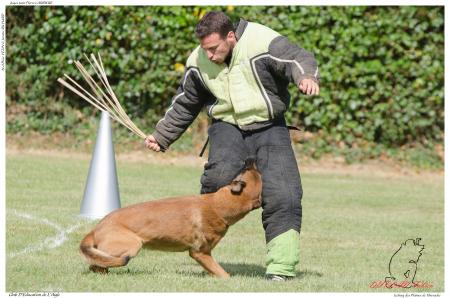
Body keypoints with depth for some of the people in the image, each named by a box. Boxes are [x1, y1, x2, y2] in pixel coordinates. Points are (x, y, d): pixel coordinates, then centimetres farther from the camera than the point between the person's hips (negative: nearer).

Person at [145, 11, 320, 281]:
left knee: (282, 198, -12)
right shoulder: (198, 62, -3)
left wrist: (307, 77, -47)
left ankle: (281, 268, -8)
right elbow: (184, 105, 11)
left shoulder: (264, 43, -19)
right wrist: (161, 137, 11)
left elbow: (298, 59, -23)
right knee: (220, 174, -29)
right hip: (227, 126, 2)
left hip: (268, 127, -2)